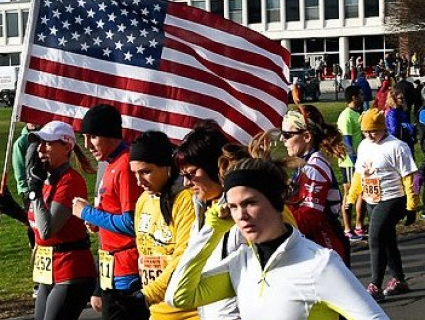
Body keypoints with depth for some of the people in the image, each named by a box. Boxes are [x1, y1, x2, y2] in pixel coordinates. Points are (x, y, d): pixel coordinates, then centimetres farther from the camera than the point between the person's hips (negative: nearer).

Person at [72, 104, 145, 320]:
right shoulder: (112, 165, 13)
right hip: (112, 269, 10)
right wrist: (97, 220, 3)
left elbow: (131, 223, -22)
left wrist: (87, 212, -12)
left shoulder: (125, 166, -17)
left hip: (125, 272, -10)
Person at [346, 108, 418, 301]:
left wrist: (411, 205, -15)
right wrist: (351, 199, 15)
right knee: (387, 241, 15)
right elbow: (358, 174, 18)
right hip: (372, 202, 8)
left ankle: (375, 287, -11)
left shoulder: (396, 147, -13)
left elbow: (409, 177, -13)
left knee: (376, 239, -14)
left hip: (391, 201, -8)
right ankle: (399, 281, 28)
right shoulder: (364, 146, 10)